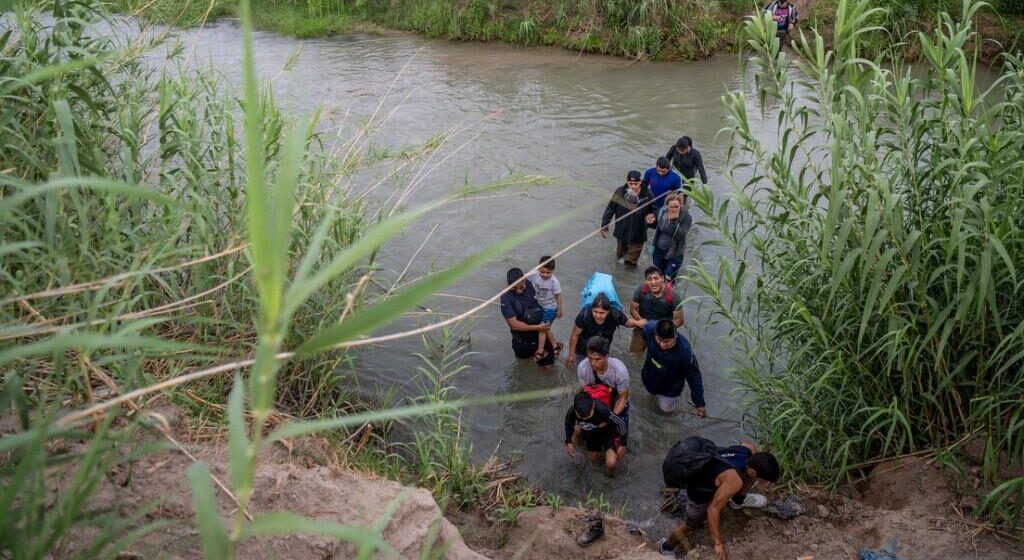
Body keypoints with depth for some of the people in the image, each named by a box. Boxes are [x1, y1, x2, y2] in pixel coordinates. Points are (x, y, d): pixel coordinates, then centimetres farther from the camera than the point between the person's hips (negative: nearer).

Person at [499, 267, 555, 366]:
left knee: (547, 361, 11)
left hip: (541, 334, 2)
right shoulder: (506, 298, -27)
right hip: (523, 340, -2)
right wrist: (537, 327, -25)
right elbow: (514, 324, -25)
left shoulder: (532, 285, -17)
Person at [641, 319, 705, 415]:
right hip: (650, 376, 3)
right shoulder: (650, 329, -37)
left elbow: (694, 376, -28)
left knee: (666, 408, 22)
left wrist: (699, 403, -21)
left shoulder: (684, 352, -43)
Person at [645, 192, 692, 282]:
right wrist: (651, 222, -8)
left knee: (669, 280, -1)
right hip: (658, 250, 4)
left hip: (674, 253, -4)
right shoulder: (662, 212, -4)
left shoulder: (686, 216, -16)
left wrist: (674, 220, -33)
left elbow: (681, 234, -26)